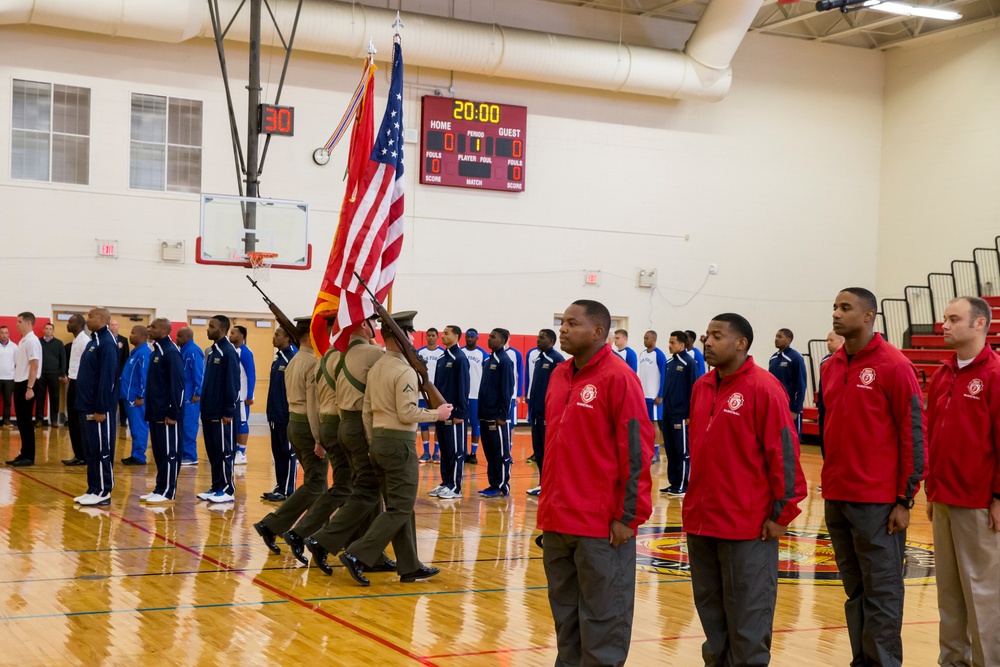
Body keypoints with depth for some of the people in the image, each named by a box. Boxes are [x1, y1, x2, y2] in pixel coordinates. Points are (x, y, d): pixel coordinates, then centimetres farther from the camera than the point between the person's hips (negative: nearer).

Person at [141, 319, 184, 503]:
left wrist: (173, 413, -19)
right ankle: (160, 488, 19)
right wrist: (149, 409, 15)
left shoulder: (171, 352, -14)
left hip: (167, 413, -9)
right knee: (158, 452, 13)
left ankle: (167, 492, 3)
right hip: (155, 412, 9)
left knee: (169, 453, -2)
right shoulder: (155, 351, 14)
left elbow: (177, 385, -17)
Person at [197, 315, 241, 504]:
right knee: (212, 451, 11)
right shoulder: (212, 351, 13)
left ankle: (227, 490, 3)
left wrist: (229, 412, -17)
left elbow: (232, 384, -16)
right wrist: (205, 406, 14)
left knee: (224, 451, -2)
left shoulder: (228, 352, -13)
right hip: (209, 411, 9)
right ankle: (216, 487, 18)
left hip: (222, 414, -9)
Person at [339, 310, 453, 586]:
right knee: (400, 509, -4)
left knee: (398, 508, 13)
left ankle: (410, 567, 17)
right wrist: (437, 414, -7)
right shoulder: (404, 371, -15)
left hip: (379, 441, 9)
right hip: (399, 442, -9)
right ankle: (358, 555, -11)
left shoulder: (376, 368, 11)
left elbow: (367, 411, 14)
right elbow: (407, 413, -19)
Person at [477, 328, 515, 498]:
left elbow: (507, 390, -13)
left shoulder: (504, 361, -10)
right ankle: (493, 484, 16)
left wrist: (502, 415, -16)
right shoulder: (487, 361, 13)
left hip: (497, 416, -8)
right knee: (489, 452, 11)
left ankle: (502, 487, 5)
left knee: (501, 453, 0)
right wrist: (481, 412, 12)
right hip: (485, 415, 8)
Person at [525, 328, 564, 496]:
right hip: (537, 412, 8)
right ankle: (543, 484, 18)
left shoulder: (557, 359, -10)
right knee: (538, 450, 11)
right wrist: (531, 405, 15)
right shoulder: (538, 358, 14)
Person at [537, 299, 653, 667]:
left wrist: (628, 516, -14)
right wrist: (549, 506, 17)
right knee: (565, 616, 15)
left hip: (602, 525, -7)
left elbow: (636, 450, -13)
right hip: (556, 522, 7)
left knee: (602, 618, 2)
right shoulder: (558, 376, 11)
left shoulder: (618, 378, -11)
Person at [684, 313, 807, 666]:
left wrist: (781, 512, -12)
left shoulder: (763, 388, -11)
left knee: (746, 618, 2)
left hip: (747, 525, -7)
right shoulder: (701, 388, 10)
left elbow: (783, 452, -12)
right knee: (710, 611, 17)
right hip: (701, 522, 7)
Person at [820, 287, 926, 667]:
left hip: (877, 502, -6)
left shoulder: (894, 366, -9)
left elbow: (913, 434, -9)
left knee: (881, 592, 0)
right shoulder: (830, 367, 11)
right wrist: (832, 481, 15)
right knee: (855, 591, 12)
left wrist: (904, 500, -11)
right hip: (836, 499, 6)